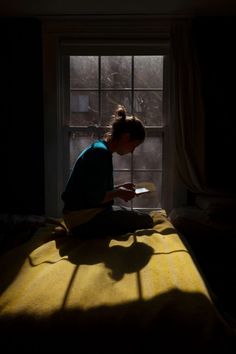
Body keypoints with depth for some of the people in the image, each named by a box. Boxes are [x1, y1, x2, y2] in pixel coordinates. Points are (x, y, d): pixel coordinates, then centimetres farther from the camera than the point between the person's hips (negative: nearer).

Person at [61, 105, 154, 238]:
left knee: (143, 218, 19)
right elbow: (94, 198, -24)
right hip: (83, 220, -10)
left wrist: (119, 188, 9)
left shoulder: (98, 148, 12)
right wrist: (118, 193, -8)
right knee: (145, 221, -7)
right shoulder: (101, 152, -20)